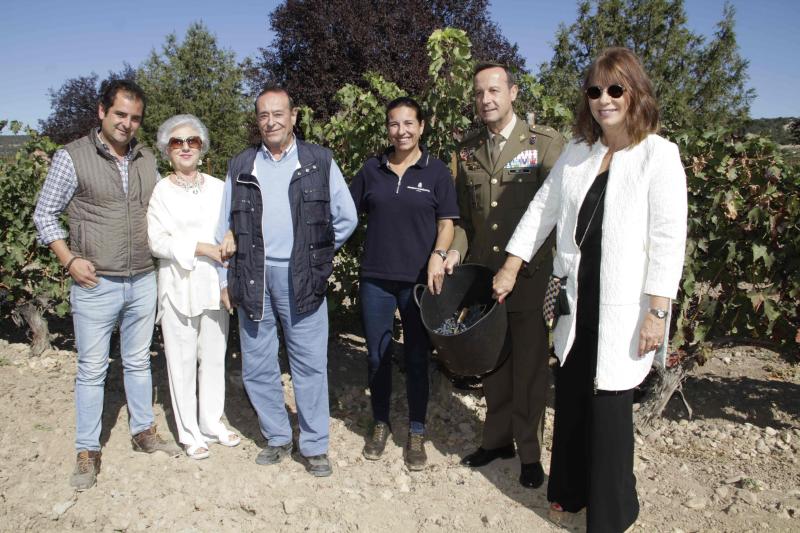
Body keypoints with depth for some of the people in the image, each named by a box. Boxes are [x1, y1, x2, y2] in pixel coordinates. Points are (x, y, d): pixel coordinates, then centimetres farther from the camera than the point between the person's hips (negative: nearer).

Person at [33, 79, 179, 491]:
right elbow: (44, 214, -2)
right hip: (95, 286, -4)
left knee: (138, 361, 16)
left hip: (143, 282, 4)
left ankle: (144, 432, 31)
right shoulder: (72, 157, -6)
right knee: (92, 369, 5)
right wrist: (70, 260, -11)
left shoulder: (146, 160, 7)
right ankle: (87, 452, 18)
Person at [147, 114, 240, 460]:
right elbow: (157, 241, -8)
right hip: (178, 288, -3)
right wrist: (202, 248, -16)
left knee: (214, 357, 11)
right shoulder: (160, 191, -1)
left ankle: (213, 423, 26)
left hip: (215, 285, 3)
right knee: (182, 361, 5)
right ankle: (190, 433, 18)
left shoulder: (217, 187, 7)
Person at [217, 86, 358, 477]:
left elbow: (346, 218, 6)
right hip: (252, 277, 3)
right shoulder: (241, 167, 11)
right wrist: (227, 278, 8)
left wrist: (317, 254, 5)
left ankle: (315, 446, 13)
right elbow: (225, 228, 13)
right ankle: (277, 438, 25)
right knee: (257, 367, 8)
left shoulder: (319, 162, 4)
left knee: (310, 365, 1)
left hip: (300, 278, -3)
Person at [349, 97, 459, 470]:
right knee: (376, 355, 11)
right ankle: (380, 424, 30)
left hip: (419, 280, -2)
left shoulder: (436, 171, 1)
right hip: (375, 278, 2)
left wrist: (438, 255, -18)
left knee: (416, 356, 7)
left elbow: (446, 222, -1)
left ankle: (417, 433, 22)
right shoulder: (371, 169, 7)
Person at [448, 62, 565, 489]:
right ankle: (497, 439, 35)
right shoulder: (468, 150, 10)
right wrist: (455, 251, -1)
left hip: (529, 277, -4)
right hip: (483, 277, 4)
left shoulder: (545, 142, -5)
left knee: (529, 367, 7)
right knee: (492, 364, 16)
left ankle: (529, 451, 26)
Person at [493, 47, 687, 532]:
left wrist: (657, 313, -15)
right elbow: (542, 209, 13)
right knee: (570, 398, 13)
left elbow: (669, 239, -11)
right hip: (575, 301, 5)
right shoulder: (577, 152, 9)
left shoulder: (660, 155, -7)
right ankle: (570, 491, 35)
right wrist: (510, 269, 11)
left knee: (610, 407, 1)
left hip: (623, 308, -5)